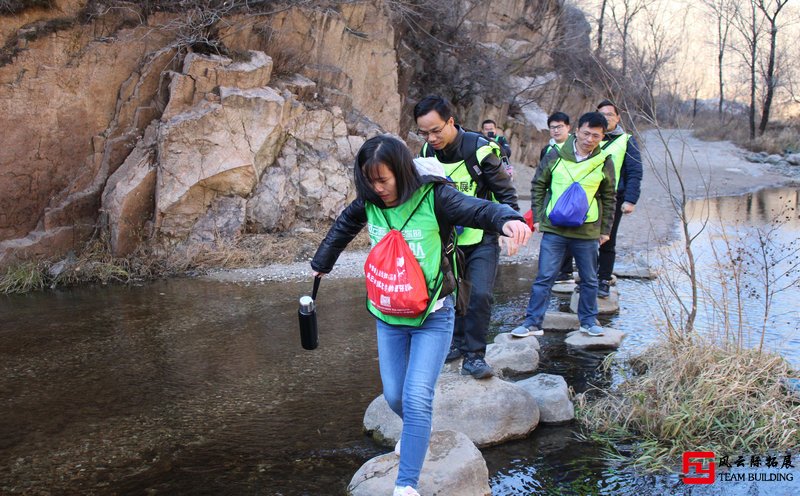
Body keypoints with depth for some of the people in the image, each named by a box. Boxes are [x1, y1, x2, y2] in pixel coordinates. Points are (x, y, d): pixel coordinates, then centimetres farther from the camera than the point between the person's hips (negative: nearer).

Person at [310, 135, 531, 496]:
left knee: (417, 398, -13)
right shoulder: (368, 202, -3)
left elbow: (477, 209, -29)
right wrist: (322, 262, 32)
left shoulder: (433, 197, -17)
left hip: (433, 318, -5)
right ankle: (417, 432, 44)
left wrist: (507, 219, -52)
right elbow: (342, 229, 17)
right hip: (388, 317, 5)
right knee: (394, 396, 11)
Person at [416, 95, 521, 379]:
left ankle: (474, 356, -1)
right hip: (448, 238, 5)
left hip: (482, 238, -5)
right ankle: (457, 343, 29)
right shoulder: (428, 151, -2)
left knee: (480, 295, -13)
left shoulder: (480, 150, -20)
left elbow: (505, 191, -11)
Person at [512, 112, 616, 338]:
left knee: (590, 279, 13)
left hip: (588, 232, 2)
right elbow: (538, 186, 6)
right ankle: (533, 322, 7)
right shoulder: (555, 157, -3)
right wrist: (537, 217, 2)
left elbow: (609, 199, 11)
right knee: (544, 277, -1)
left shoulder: (605, 163, 1)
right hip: (554, 228, -1)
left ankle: (588, 321, 29)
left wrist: (605, 230, 10)